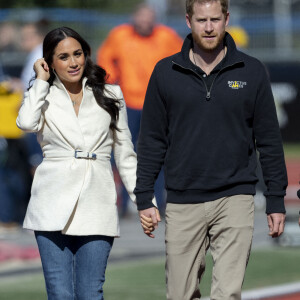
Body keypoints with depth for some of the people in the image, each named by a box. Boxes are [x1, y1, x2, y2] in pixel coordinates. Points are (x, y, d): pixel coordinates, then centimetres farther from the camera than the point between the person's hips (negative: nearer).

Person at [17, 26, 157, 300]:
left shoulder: (110, 96, 13)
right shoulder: (44, 97, 9)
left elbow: (126, 155, 15)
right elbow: (26, 122, -15)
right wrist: (42, 80, -2)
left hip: (96, 206, 1)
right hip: (55, 208, -1)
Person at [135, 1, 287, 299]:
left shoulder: (252, 72, 4)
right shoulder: (166, 73, 5)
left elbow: (269, 140, 7)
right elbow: (151, 140, 8)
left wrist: (276, 201, 4)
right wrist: (144, 199, 3)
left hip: (234, 199, -1)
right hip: (182, 203, 1)